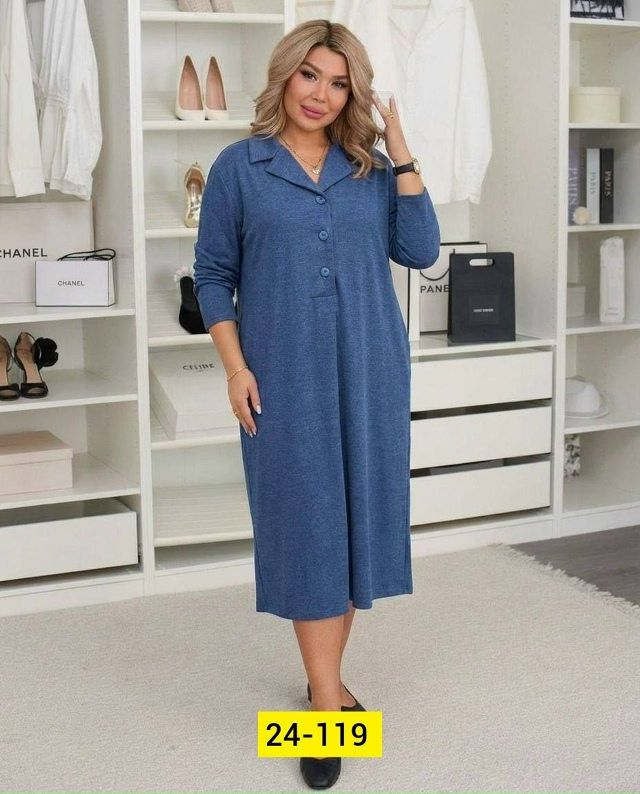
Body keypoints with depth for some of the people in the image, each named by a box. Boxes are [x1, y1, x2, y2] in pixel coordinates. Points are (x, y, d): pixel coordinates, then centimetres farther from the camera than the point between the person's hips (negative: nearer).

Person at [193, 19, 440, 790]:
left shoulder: (371, 169, 8)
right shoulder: (239, 167, 0)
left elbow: (420, 252, 0)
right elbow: (213, 274, 0)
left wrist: (403, 158, -4)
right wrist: (236, 366, -8)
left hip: (369, 368, 3)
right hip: (286, 373, -3)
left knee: (356, 514, 8)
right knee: (305, 523, -3)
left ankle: (325, 677, 23)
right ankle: (328, 705, 1)